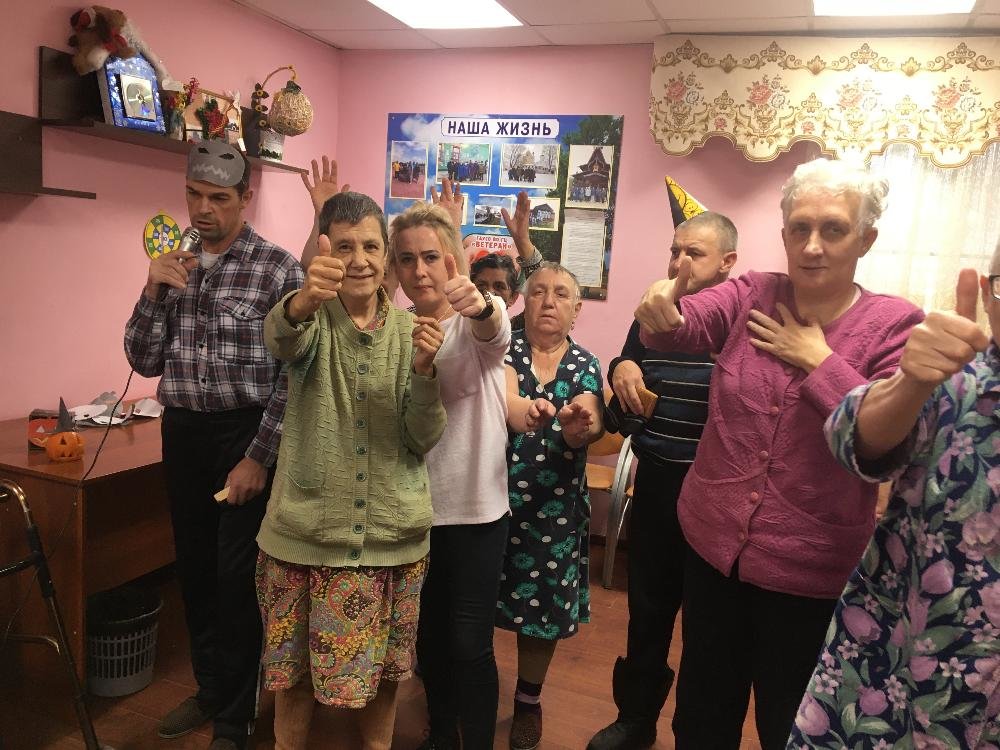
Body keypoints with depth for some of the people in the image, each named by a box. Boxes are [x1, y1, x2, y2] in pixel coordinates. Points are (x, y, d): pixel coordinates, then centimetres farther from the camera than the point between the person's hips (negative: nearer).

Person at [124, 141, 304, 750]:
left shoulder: (278, 270, -9)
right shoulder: (174, 266, 7)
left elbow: (292, 376, -11)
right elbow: (145, 361, 6)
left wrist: (258, 458, -14)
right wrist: (154, 293, -9)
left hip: (245, 434, -5)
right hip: (183, 432, 5)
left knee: (236, 577, 3)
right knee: (194, 568, 16)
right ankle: (209, 688, 37)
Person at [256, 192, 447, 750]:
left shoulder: (409, 329, 0)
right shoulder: (311, 319, -4)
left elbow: (424, 440, -4)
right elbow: (281, 339, -30)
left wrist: (426, 370, -21)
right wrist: (304, 301, -52)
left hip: (392, 535, 2)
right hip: (306, 532, -1)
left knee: (381, 670, 15)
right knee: (294, 669, 12)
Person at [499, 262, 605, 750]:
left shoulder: (585, 367, 3)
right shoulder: (505, 349, -2)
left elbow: (586, 431, -13)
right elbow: (504, 395, -22)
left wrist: (580, 427, -37)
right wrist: (525, 410, -46)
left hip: (553, 504, 1)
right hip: (493, 494, -1)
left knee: (543, 600, 9)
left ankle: (529, 700, 32)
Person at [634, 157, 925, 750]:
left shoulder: (895, 324, -8)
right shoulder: (751, 296, -1)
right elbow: (689, 326, -20)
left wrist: (818, 359, -18)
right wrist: (662, 312, -41)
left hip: (808, 575, -2)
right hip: (714, 547, 3)